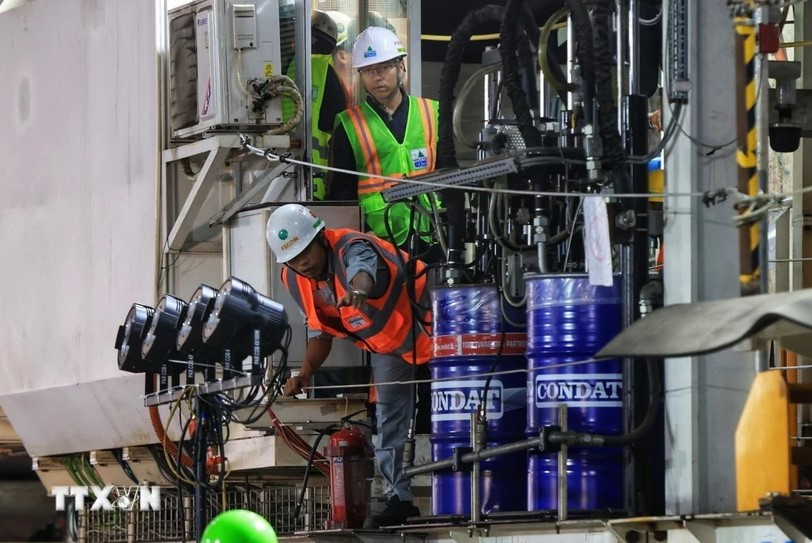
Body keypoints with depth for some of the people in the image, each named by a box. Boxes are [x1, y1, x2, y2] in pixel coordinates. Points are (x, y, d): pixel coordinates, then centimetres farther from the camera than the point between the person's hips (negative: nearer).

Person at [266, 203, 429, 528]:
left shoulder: (351, 248, -34)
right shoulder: (296, 280, -10)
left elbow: (362, 269, -61)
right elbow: (320, 332, 0)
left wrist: (358, 289, -86)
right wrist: (305, 374, -18)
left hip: (424, 322, -8)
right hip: (386, 342, 8)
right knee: (389, 420, 9)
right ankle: (399, 498, 17)